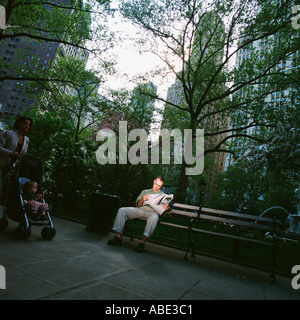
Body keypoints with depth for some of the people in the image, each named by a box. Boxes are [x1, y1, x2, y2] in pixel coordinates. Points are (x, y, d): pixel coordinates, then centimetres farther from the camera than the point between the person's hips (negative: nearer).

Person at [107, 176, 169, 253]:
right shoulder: (145, 191, 28)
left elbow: (162, 209, 13)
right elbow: (137, 204, 18)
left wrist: (165, 208, -11)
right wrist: (142, 200, -4)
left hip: (152, 212, -3)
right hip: (140, 209, 3)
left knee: (154, 217, -40)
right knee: (122, 210, -20)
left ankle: (143, 242, -41)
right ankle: (118, 236, -22)